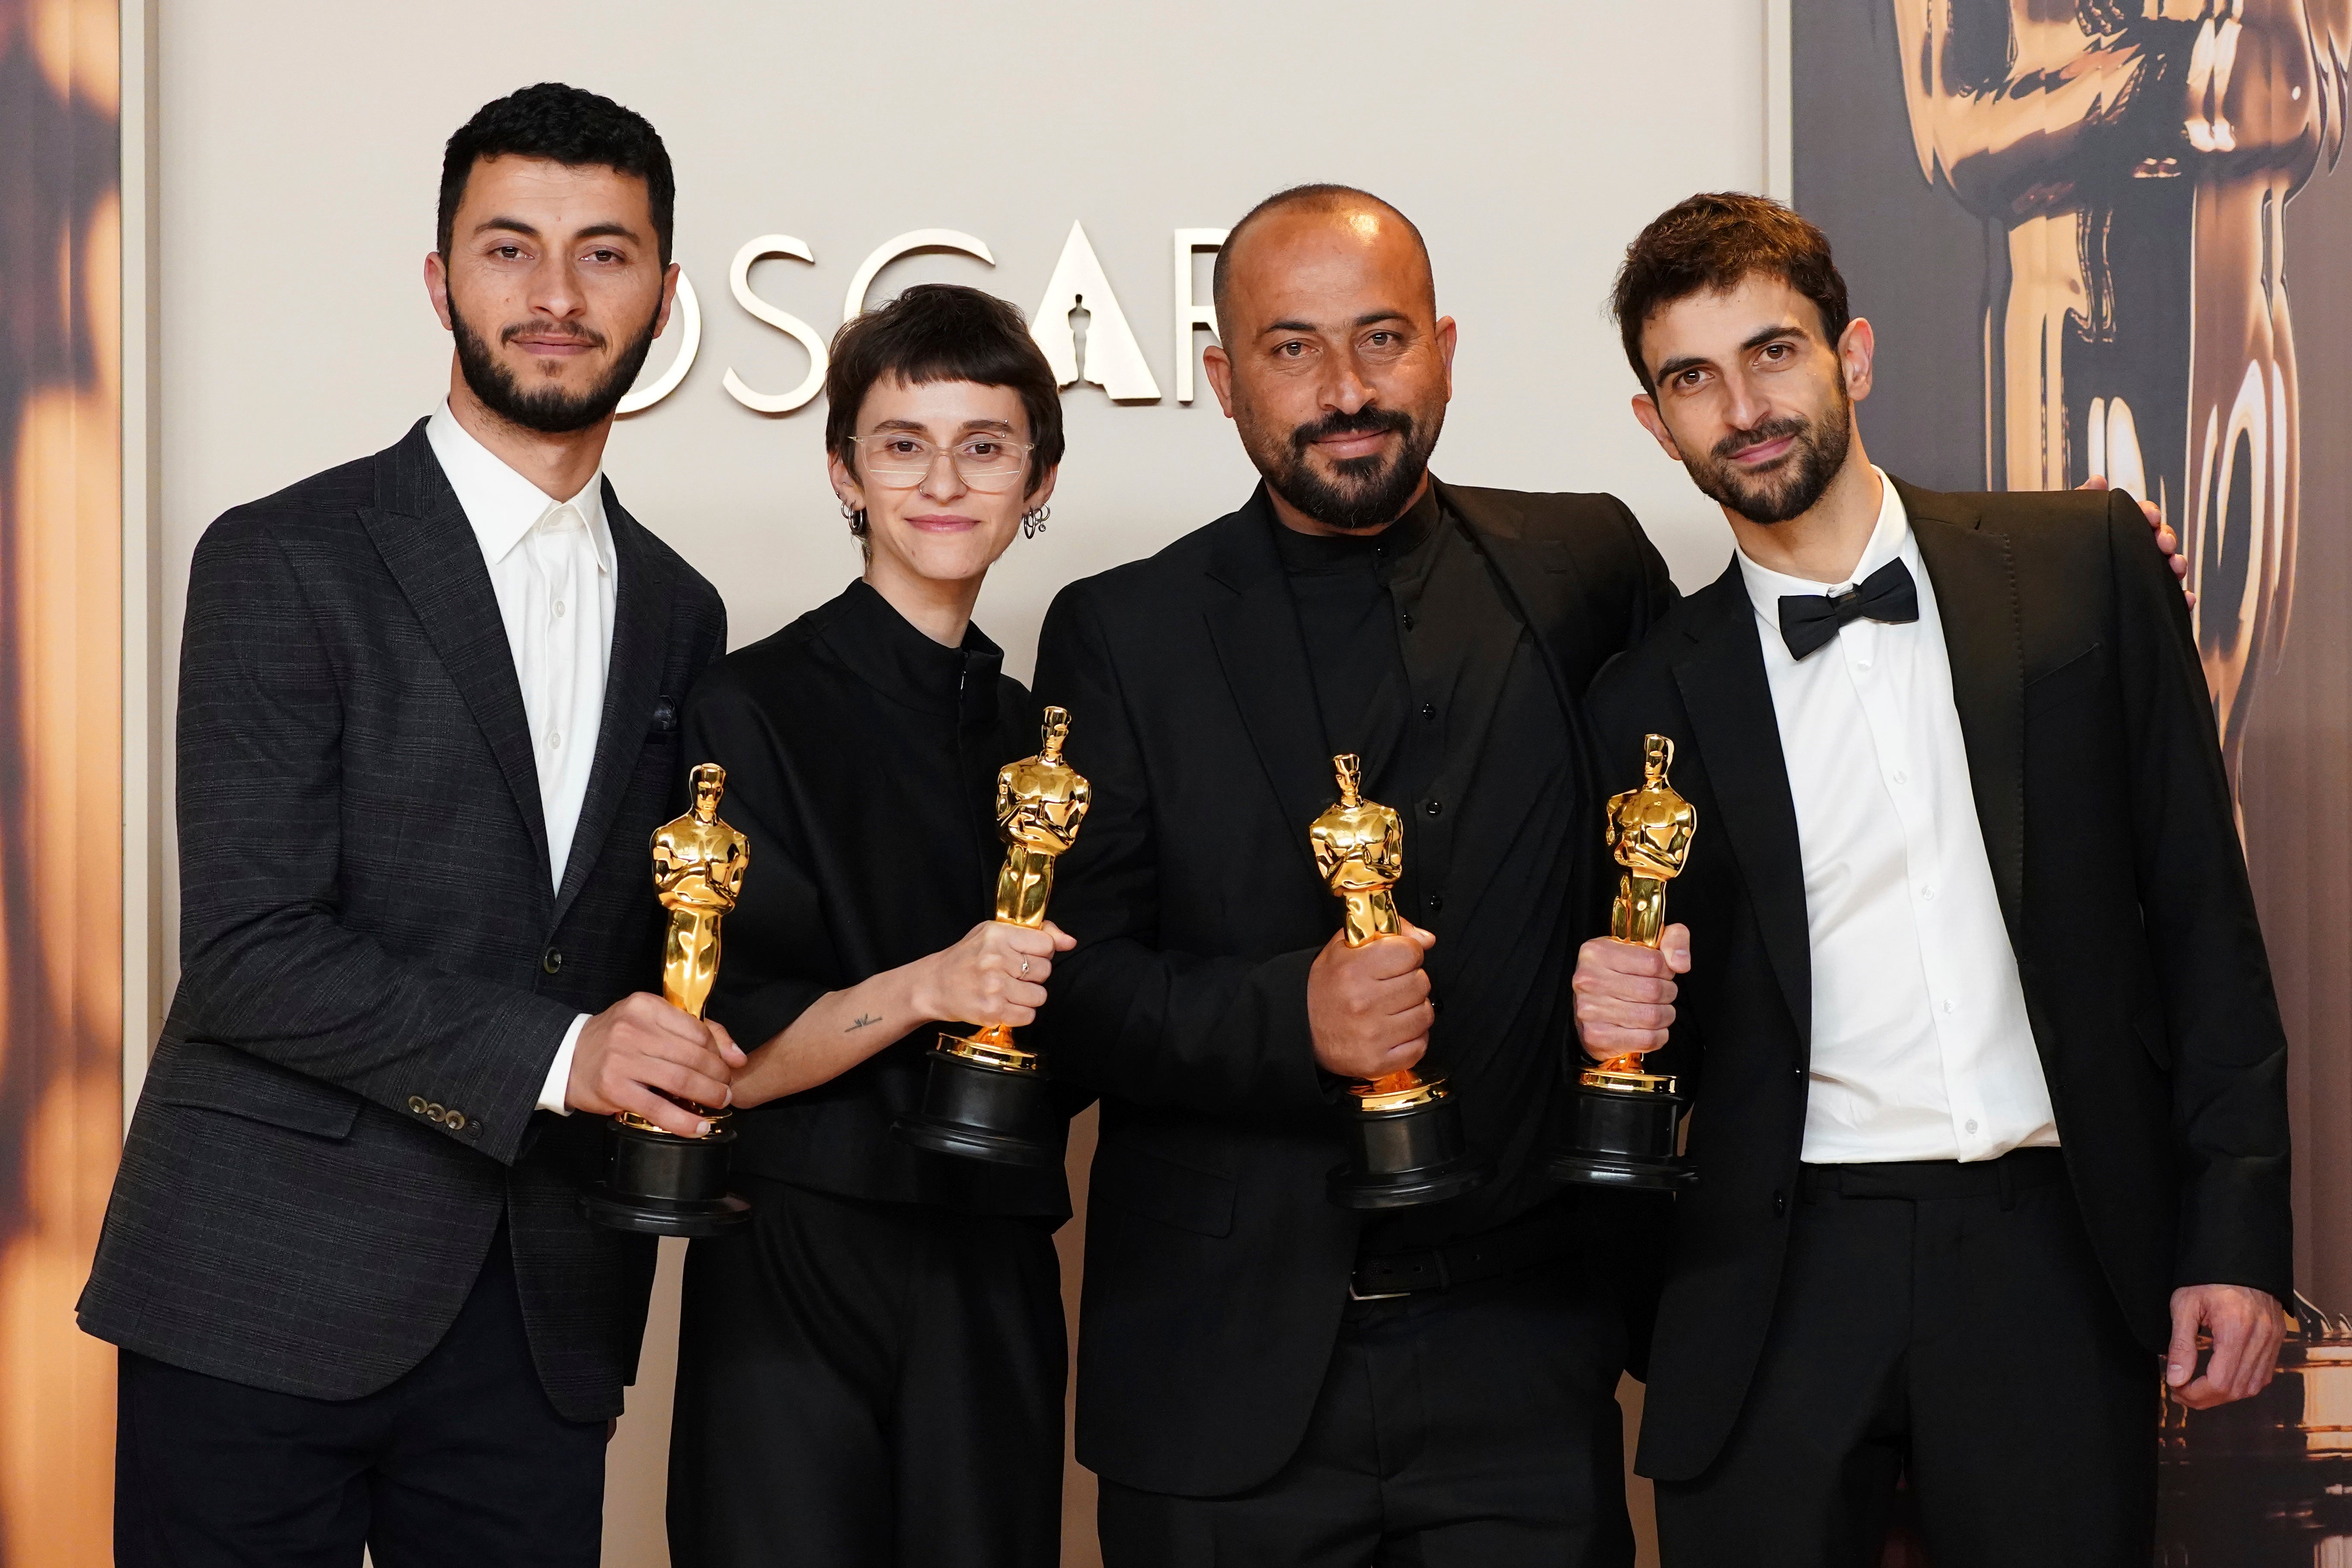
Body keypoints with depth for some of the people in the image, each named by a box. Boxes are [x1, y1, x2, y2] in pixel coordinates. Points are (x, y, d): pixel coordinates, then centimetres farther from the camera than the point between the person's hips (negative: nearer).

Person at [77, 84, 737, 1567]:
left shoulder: (678, 611, 13)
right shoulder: (288, 560, -5)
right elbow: (247, 953, -13)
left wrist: (686, 1079, -1)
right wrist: (553, 1057, -19)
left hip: (545, 1320, 5)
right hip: (268, 1297, -4)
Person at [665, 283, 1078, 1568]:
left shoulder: (1047, 737, 11)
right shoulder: (756, 705, -5)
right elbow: (728, 1062, -11)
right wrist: (925, 988, -23)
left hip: (995, 1285, 5)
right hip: (799, 1275, -5)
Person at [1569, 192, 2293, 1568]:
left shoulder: (2087, 563, 4)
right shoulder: (1655, 693, 5)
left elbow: (2199, 902, 4)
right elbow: (1678, 1037, 10)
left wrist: (2236, 1231, -1)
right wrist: (1618, 1014, -13)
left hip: (2051, 1258, 0)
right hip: (1782, 1290, 1)